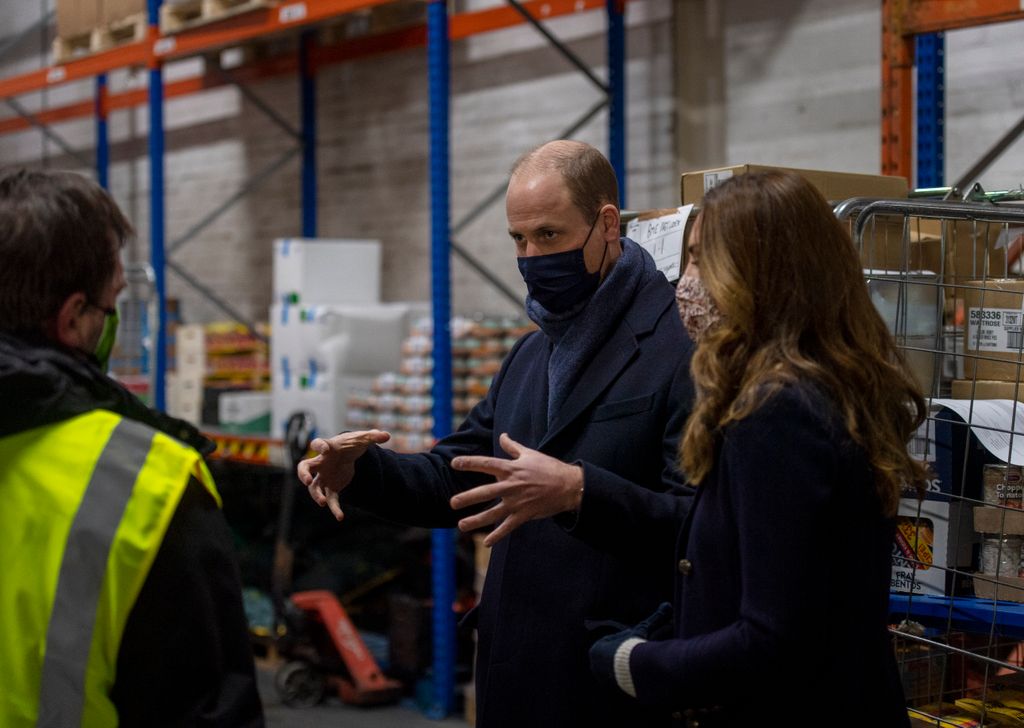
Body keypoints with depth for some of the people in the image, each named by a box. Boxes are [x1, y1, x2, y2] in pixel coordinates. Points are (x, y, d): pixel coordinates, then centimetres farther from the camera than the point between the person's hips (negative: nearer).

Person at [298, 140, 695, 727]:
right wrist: (361, 468, -2)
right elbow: (460, 477, 15)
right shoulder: (530, 354, 15)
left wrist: (580, 491, -33)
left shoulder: (680, 343, -13)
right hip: (515, 670, 7)